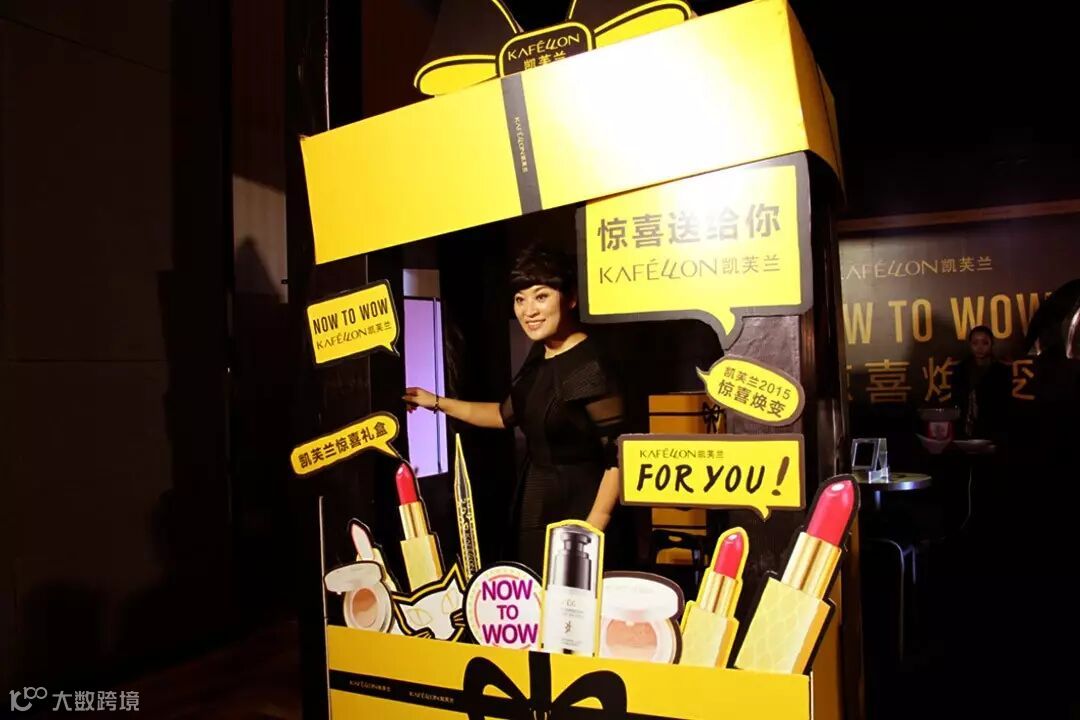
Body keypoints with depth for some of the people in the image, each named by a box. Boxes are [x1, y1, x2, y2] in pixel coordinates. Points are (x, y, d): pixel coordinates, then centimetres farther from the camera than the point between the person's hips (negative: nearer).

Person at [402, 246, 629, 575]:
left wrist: (592, 530, -23)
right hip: (536, 510, 9)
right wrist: (437, 403, 22)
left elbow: (619, 456, -21)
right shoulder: (539, 356, 6)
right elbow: (509, 414, 20)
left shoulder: (590, 366, -20)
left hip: (580, 512, -8)